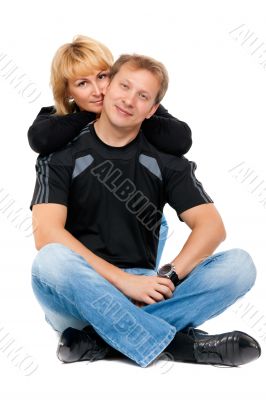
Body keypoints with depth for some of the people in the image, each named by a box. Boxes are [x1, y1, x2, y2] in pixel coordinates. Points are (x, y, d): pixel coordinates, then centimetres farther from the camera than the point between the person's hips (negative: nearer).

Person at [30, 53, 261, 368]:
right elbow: (47, 234, -14)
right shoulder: (61, 155, 0)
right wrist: (124, 280, -21)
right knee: (52, 261, -36)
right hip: (80, 293, -2)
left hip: (143, 293, 3)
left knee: (239, 265, -18)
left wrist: (167, 278, -18)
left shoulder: (165, 160, 7)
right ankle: (181, 343, -26)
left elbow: (211, 226, -2)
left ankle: (100, 340, -25)